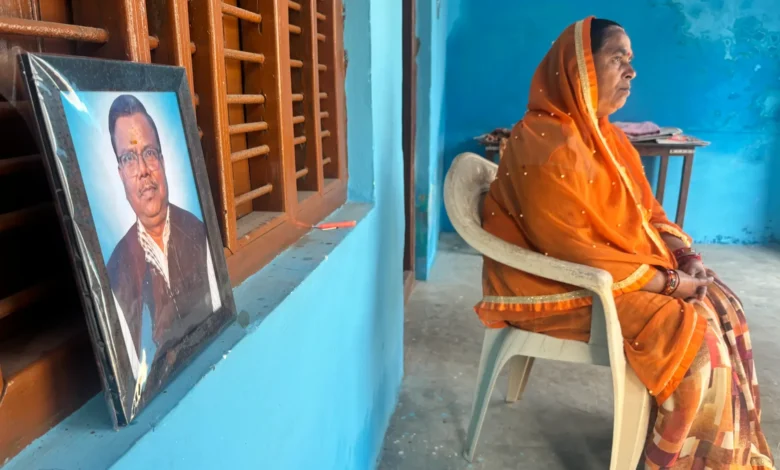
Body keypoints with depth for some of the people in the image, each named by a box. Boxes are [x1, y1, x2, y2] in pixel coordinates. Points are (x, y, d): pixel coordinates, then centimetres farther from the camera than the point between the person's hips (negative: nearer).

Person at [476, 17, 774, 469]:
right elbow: (572, 249, -25)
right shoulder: (546, 146, -22)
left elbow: (645, 209, 15)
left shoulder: (608, 135, 8)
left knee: (724, 308, 0)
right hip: (570, 284, -9)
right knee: (693, 337, -17)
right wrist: (667, 282, -19)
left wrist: (682, 252, -4)